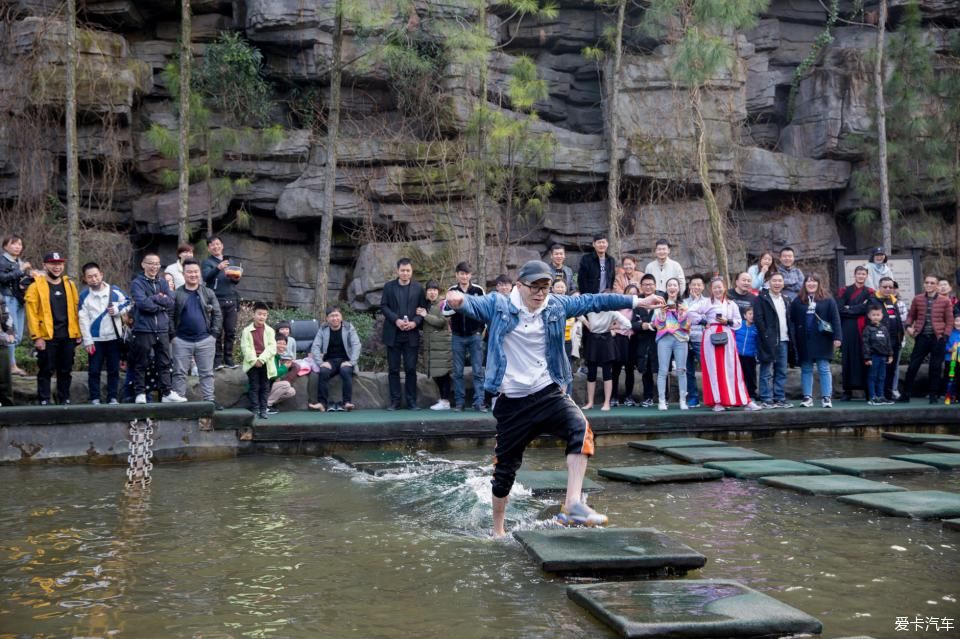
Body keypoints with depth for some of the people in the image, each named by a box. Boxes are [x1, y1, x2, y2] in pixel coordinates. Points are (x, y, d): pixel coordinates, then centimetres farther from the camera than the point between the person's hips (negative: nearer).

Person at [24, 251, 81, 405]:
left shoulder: (70, 284, 10)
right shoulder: (36, 286, -4)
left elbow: (76, 310, 12)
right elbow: (32, 313, -8)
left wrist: (78, 333, 7)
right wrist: (37, 337, -13)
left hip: (68, 336, 4)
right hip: (47, 337, -4)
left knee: (65, 370, 10)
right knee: (46, 371, 1)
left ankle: (65, 400, 19)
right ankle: (44, 402, 6)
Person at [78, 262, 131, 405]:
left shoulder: (115, 291, 1)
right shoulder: (84, 296, -2)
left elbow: (128, 304, 10)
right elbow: (83, 319, -5)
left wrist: (118, 309, -11)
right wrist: (87, 340, -10)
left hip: (114, 337, 1)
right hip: (95, 339, -1)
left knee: (114, 370, 7)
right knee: (94, 370, 1)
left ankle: (113, 398, 14)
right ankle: (94, 399, 8)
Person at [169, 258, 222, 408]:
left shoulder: (208, 293, 7)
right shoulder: (176, 295, 3)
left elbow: (217, 314, 6)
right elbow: (170, 316, 1)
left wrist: (214, 334, -2)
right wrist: (173, 335, -6)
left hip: (205, 340, 1)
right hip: (182, 340, -1)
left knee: (206, 373, 4)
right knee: (180, 373, 3)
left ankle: (209, 400, 8)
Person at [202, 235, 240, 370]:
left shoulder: (230, 261, 21)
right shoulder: (207, 262, 5)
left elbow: (235, 279, 20)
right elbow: (206, 277, -12)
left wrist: (236, 278, -4)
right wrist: (218, 268, -29)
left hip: (231, 301, 4)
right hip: (216, 300, -4)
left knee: (231, 332, 3)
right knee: (217, 332, -5)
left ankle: (229, 359, 9)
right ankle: (217, 361, -2)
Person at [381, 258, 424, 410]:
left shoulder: (418, 288, 6)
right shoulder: (389, 286, 6)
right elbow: (383, 306, 0)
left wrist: (415, 322, -14)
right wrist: (396, 320, -13)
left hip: (411, 334, 0)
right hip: (393, 334, 1)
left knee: (411, 368, 0)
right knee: (393, 369, 3)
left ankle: (411, 401, 6)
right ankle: (394, 401, 7)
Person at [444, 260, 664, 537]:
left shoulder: (556, 306, 7)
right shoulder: (498, 305, -3)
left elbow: (591, 301, 11)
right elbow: (475, 304, -19)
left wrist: (637, 301, 11)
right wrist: (459, 300, -44)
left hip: (548, 393, 2)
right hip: (512, 401, -2)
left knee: (580, 428, -28)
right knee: (505, 468, 6)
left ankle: (572, 504, -30)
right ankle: (497, 529, 28)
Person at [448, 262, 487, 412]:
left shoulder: (478, 290, -3)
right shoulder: (451, 291, 3)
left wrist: (480, 330, 0)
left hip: (475, 336, -2)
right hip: (457, 337, 2)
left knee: (478, 371, -3)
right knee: (458, 372, 5)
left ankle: (479, 402, -2)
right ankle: (459, 402, 11)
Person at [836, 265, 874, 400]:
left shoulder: (870, 292, 10)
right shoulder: (845, 291, 11)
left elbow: (867, 308, -7)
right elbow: (839, 308, -2)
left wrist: (849, 309, -6)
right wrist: (858, 309, -8)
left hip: (864, 329, 0)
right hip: (848, 329, 0)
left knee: (865, 359, -3)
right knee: (848, 358, -2)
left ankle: (869, 391, 1)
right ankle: (847, 391, 1)